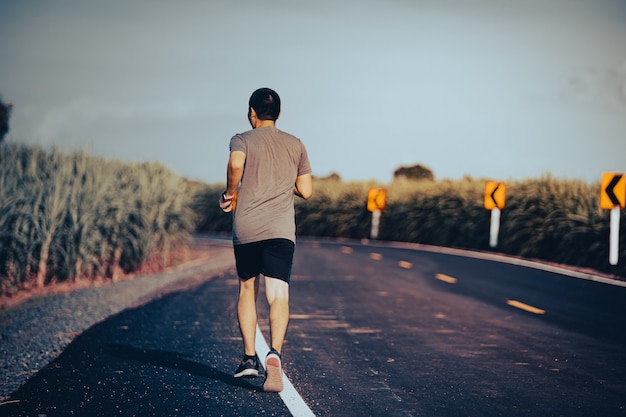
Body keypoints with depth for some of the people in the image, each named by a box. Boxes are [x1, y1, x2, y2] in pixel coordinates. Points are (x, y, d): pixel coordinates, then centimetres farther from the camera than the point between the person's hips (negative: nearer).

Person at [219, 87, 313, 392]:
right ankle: (275, 353, -33)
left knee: (247, 290, 18)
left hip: (245, 229, 0)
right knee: (278, 296, -8)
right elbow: (305, 191, 12)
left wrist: (230, 193, -3)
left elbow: (236, 164, -20)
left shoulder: (242, 140, 4)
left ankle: (249, 357, 15)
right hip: (281, 230, 0)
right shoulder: (295, 145, 12)